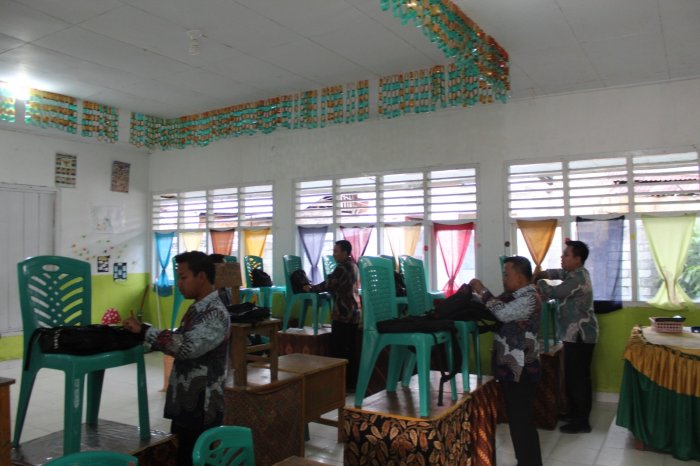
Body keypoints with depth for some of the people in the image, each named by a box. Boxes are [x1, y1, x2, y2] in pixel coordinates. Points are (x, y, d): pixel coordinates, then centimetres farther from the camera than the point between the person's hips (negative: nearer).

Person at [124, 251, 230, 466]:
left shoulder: (216, 314, -19)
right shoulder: (196, 309, 11)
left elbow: (188, 346, -31)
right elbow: (178, 342, 18)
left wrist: (144, 330, -23)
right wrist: (141, 332, 5)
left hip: (201, 409, -9)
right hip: (184, 403, 9)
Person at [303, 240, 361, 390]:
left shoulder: (342, 267, -14)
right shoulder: (353, 266, 16)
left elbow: (328, 284, -16)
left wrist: (311, 288, -2)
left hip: (343, 313, -9)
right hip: (353, 312, 9)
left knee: (338, 350, -3)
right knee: (350, 350, 12)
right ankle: (351, 383, 17)